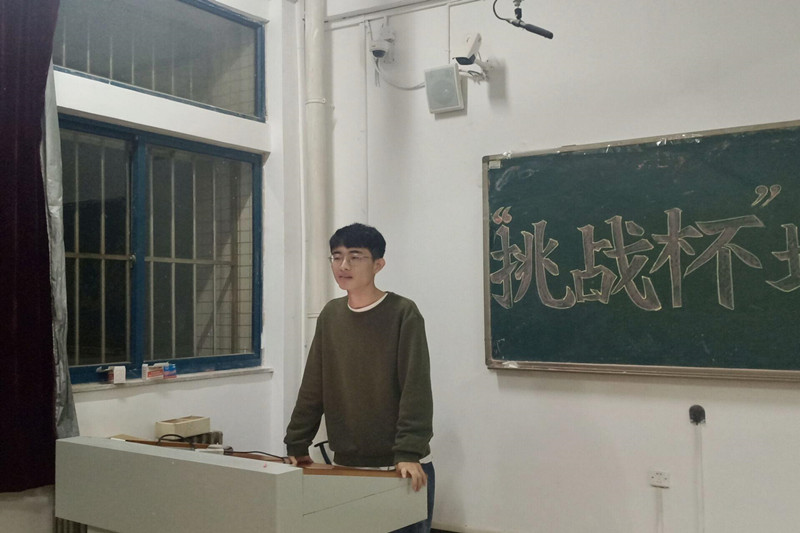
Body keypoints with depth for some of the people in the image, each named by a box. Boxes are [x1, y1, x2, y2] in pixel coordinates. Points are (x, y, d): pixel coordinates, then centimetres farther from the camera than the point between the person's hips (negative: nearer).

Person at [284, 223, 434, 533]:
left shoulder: (403, 313, -9)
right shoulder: (330, 315, 7)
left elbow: (416, 390, -15)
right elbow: (312, 389, 10)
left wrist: (409, 454, -24)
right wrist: (296, 445, 6)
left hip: (400, 467, -4)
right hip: (347, 465, 4)